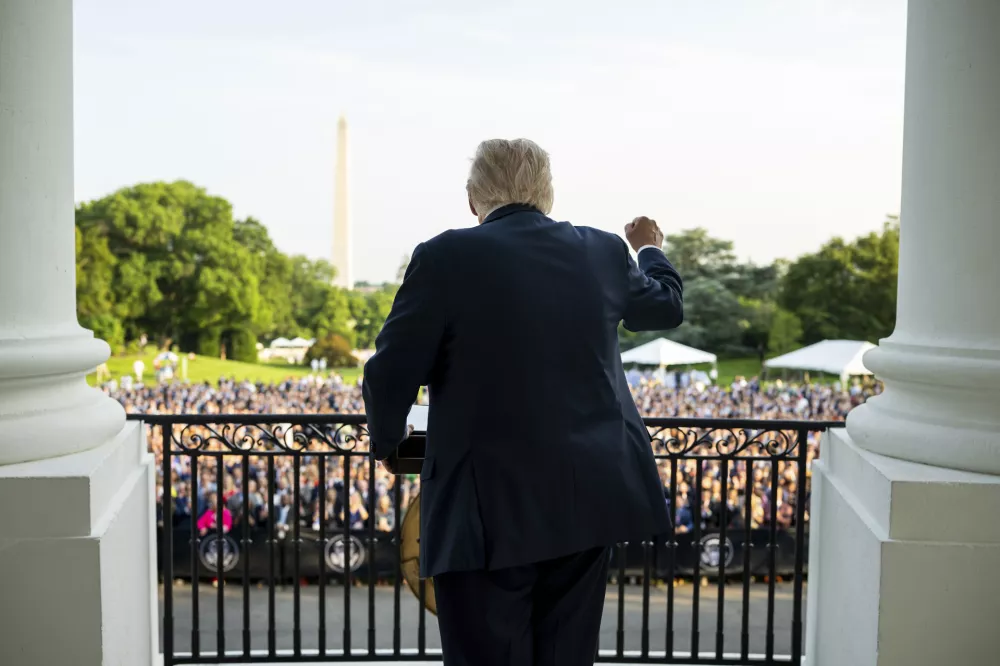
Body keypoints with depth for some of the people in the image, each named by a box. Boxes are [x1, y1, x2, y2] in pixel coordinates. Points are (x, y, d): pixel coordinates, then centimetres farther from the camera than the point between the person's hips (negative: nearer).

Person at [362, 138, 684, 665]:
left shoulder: (446, 257, -10)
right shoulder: (603, 251, 5)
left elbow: (391, 373, -8)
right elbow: (666, 307, 24)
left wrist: (387, 440, 13)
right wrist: (650, 250, 45)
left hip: (488, 507, -5)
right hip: (588, 497, 5)